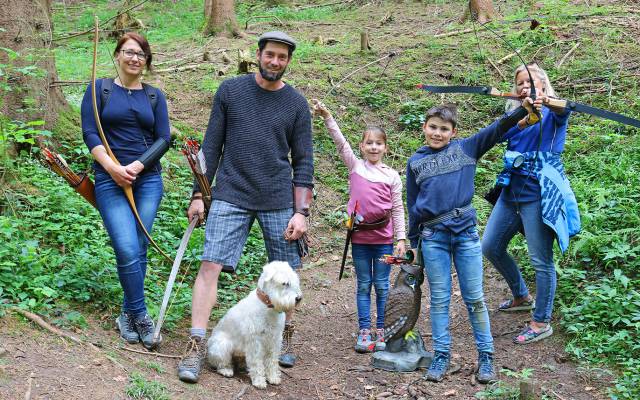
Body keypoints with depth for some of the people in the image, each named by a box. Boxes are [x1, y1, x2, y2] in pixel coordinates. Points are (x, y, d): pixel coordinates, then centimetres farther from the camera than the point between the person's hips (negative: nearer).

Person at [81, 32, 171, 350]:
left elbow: (164, 138, 3)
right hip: (110, 179, -2)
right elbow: (89, 132, -3)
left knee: (138, 249, 2)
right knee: (127, 250, -14)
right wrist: (112, 166, -16)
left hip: (148, 179, 2)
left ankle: (128, 314, 16)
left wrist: (137, 166, -11)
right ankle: (141, 317, -1)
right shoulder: (100, 89, 6)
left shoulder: (154, 96, 11)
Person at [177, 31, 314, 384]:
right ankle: (196, 348, -5)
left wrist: (301, 212, -3)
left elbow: (303, 162, 4)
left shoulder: (296, 104, 4)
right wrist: (198, 194, 2)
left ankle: (285, 338, 28)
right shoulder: (230, 91, 3)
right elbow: (212, 146, 6)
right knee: (211, 265, -10)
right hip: (231, 196, -1)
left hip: (279, 201, 1)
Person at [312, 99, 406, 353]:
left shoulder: (392, 176, 3)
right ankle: (364, 331, 14)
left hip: (383, 239, 0)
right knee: (363, 285, 8)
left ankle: (381, 331, 16)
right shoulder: (355, 166, 4)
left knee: (382, 286, 7)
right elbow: (340, 142, -7)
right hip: (360, 237, 0)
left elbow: (398, 210, 3)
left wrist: (401, 239, -2)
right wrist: (326, 116, -19)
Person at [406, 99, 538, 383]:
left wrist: (523, 110, -19)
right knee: (439, 299, 6)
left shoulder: (465, 149, 6)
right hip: (433, 237, 1)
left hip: (466, 233, -1)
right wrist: (412, 244, 14)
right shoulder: (415, 162, 9)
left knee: (474, 298, 4)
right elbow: (412, 206, 13)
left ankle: (485, 356, 12)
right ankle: (441, 355, 15)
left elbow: (496, 130, -3)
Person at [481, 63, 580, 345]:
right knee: (490, 247, 13)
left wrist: (544, 100, -48)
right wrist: (522, 121, -27)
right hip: (512, 190, 7)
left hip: (539, 193, -7)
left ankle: (541, 322, 8)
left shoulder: (553, 114, 0)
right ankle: (522, 297, 33)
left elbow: (563, 108, -26)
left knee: (541, 260, -5)